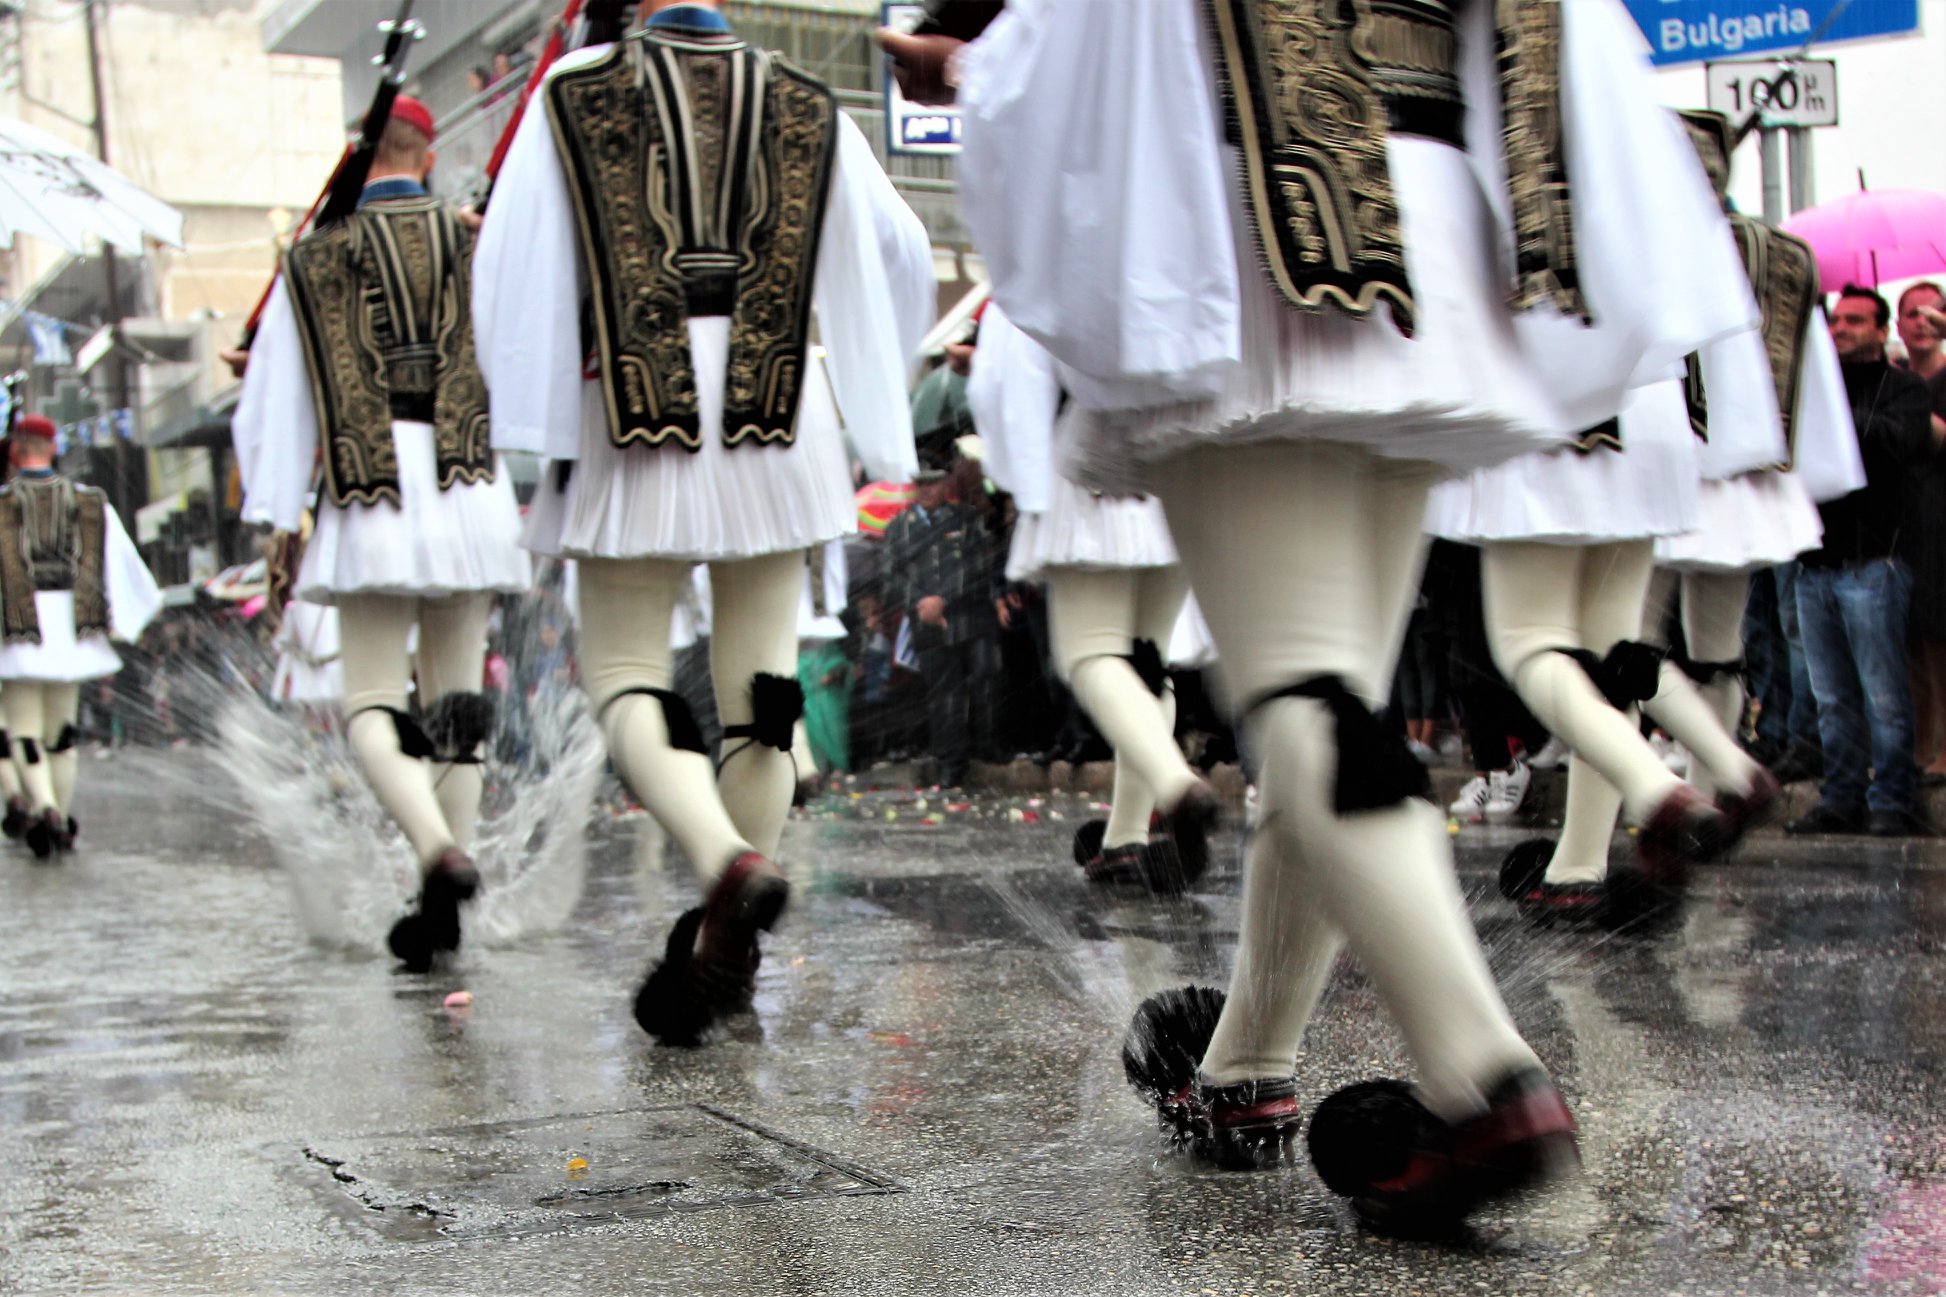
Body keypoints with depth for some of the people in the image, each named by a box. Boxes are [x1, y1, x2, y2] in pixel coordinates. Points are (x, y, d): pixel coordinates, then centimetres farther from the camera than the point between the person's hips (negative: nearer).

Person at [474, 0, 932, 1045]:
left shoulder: (577, 90, 7)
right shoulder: (808, 106, 13)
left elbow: (514, 261, 0)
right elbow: (901, 254, 16)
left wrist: (537, 422, 5)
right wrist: (864, 390, 28)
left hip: (636, 409, -2)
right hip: (782, 412, 3)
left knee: (623, 667, 2)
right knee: (761, 672, 8)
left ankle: (727, 859, -25)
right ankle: (722, 947, 7)